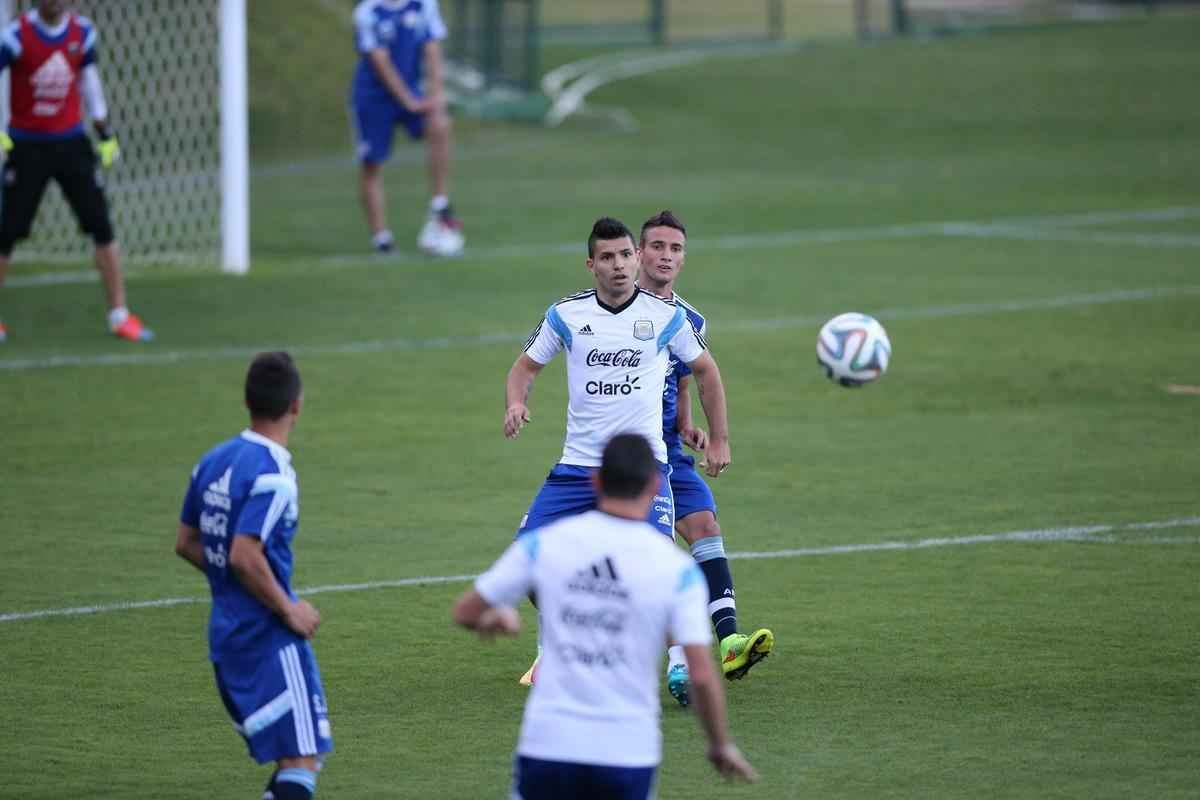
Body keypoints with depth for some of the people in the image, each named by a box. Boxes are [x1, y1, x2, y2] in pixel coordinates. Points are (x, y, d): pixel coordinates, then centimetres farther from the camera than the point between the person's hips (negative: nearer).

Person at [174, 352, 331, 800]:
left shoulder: (214, 460, 8)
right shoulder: (273, 475, -18)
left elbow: (186, 543, 15)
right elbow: (245, 556, -26)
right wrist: (288, 609, -14)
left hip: (226, 632, 9)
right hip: (269, 640, -9)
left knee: (294, 756, 18)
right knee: (302, 760, -10)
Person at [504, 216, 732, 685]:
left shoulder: (665, 316, 0)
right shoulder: (566, 315, 1)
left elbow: (705, 371, 14)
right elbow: (526, 367, 12)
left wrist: (720, 439, 12)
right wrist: (516, 403, -10)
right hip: (577, 465, 2)